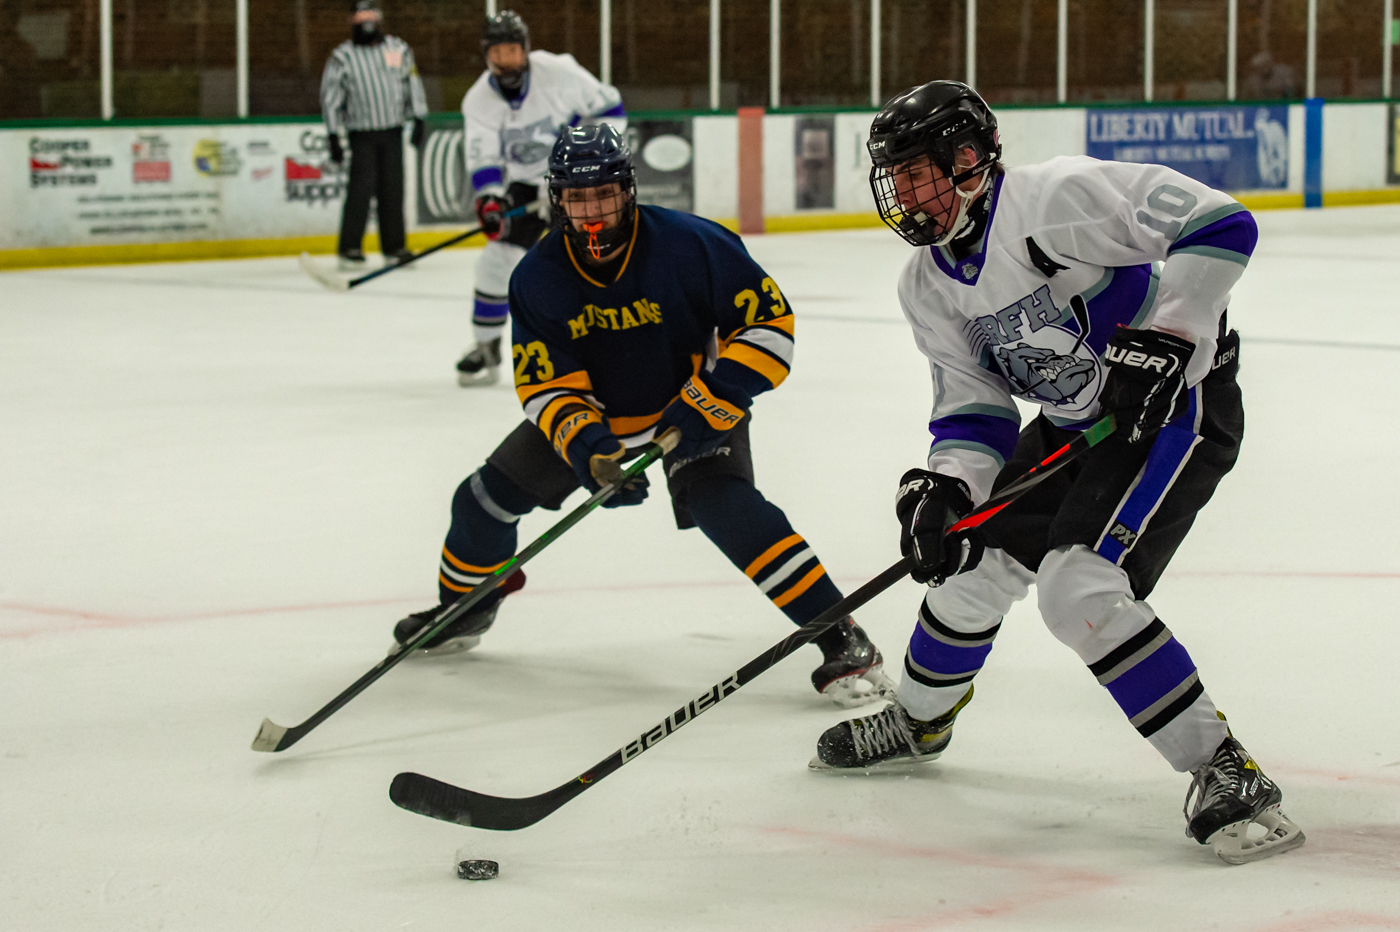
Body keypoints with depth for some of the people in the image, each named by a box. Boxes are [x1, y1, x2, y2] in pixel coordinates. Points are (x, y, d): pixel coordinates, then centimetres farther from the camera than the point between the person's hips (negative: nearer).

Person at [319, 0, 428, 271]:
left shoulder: (399, 49, 9)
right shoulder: (342, 56, -1)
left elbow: (413, 84, 13)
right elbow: (330, 97, -1)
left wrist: (419, 120, 6)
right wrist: (333, 137, -5)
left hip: (393, 132, 3)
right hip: (362, 134, -3)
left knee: (393, 189, 4)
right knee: (361, 189, -12)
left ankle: (394, 246, 12)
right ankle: (349, 249, -7)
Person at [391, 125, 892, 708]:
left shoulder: (690, 245, -28)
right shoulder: (537, 278, -17)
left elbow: (770, 320, -23)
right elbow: (546, 385, -15)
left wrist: (710, 402, -31)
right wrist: (585, 446, -35)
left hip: (693, 403, -5)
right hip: (595, 412, 5)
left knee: (725, 506, -30)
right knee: (487, 496, 3)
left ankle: (843, 639, -29)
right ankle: (465, 607, 35)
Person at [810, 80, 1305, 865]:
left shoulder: (1054, 198, -23)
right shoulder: (930, 286, 4)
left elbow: (1220, 226, -26)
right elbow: (973, 407, 4)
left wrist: (1163, 338, -31)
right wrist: (947, 485, -15)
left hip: (1176, 400, -9)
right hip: (1075, 422, 9)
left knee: (1081, 587, -24)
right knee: (972, 563, 14)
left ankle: (1226, 776, -19)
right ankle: (919, 721, 43)